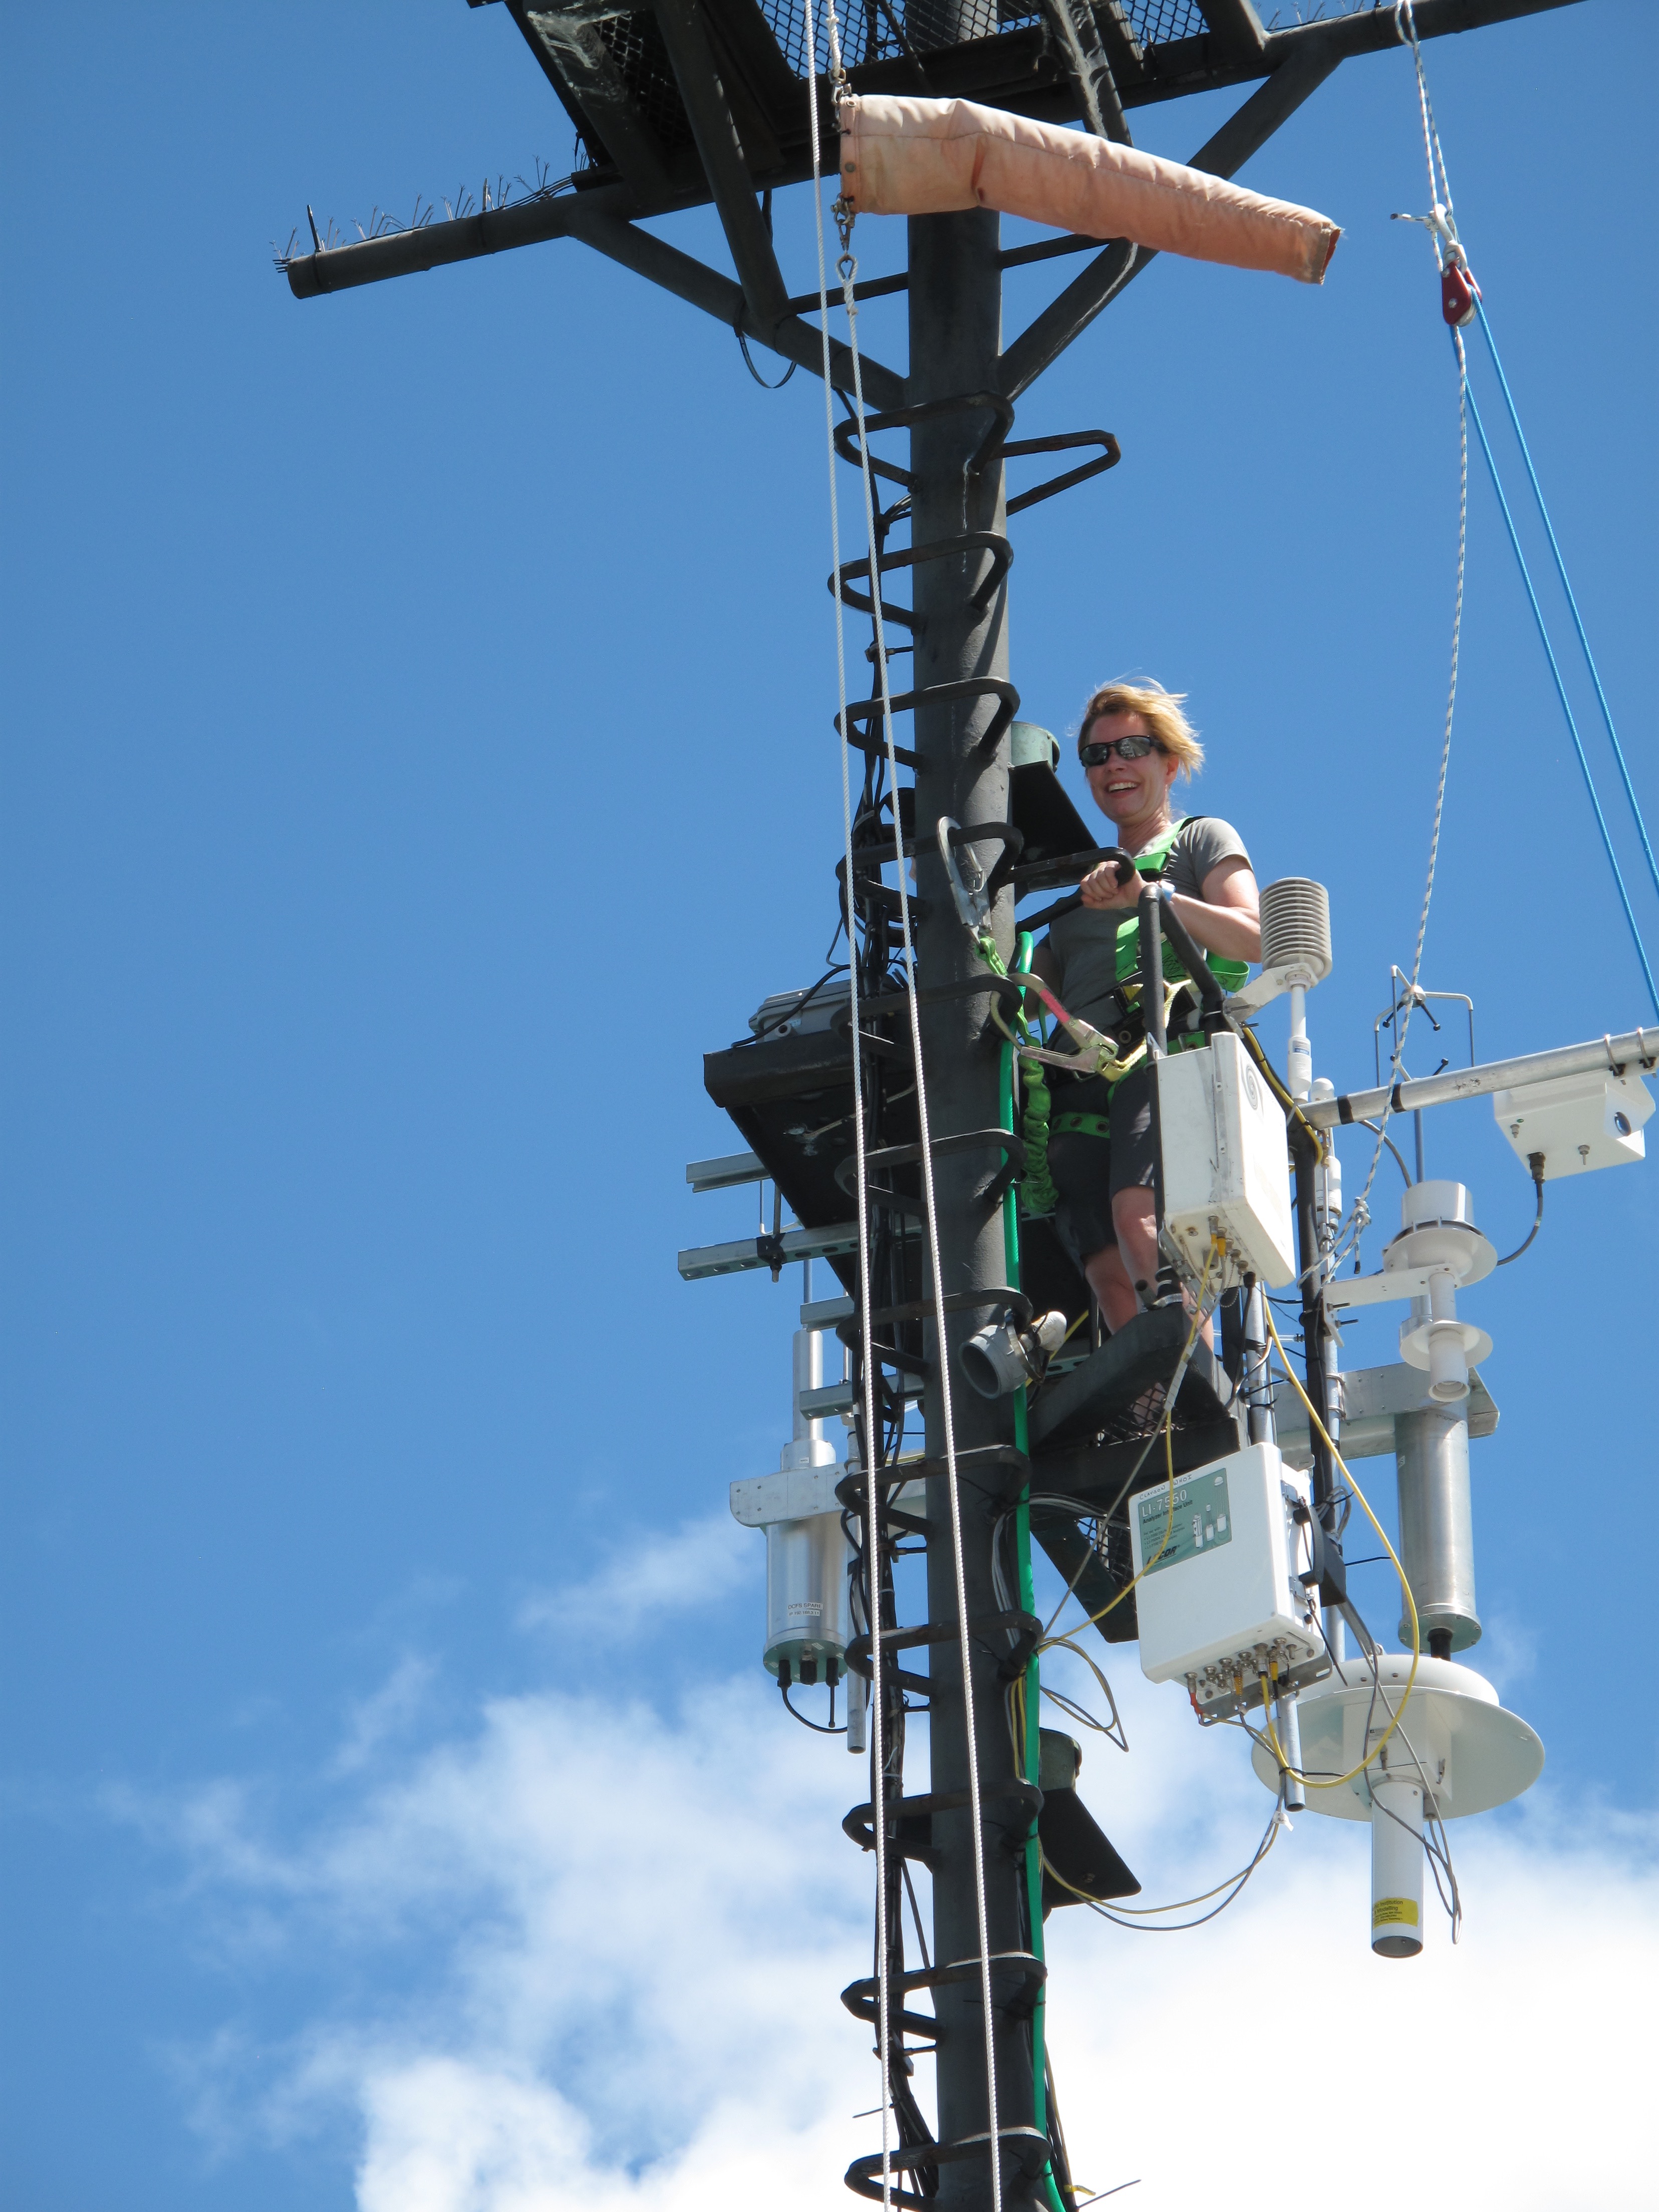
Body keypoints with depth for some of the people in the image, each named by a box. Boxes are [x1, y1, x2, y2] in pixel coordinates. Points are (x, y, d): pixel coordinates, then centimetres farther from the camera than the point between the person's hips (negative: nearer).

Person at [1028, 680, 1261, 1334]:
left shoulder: (1202, 839, 21)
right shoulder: (1079, 884, 37)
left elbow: (1253, 939, 2)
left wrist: (1146, 895, -11)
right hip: (1079, 1085, 5)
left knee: (1136, 1218, -33)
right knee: (1111, 1274, -17)